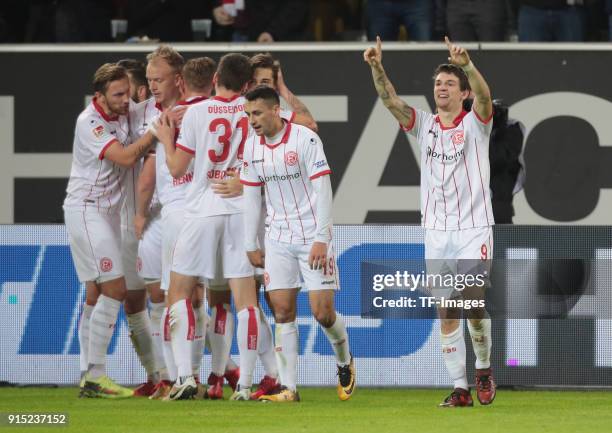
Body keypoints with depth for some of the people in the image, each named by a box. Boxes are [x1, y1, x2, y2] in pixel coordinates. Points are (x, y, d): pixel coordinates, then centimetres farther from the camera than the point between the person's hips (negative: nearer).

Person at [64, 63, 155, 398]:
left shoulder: (123, 114, 6)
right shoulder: (89, 123, -17)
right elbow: (125, 157, -24)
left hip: (107, 211, 9)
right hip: (86, 210, -9)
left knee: (96, 293, 8)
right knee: (114, 289, -14)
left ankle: (88, 377, 11)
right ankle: (95, 377, -15)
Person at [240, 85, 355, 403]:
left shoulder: (305, 139, -13)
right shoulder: (252, 146, 4)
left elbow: (322, 191, -14)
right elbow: (251, 197, 11)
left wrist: (321, 239, -18)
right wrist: (251, 245, 9)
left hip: (313, 236, -5)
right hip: (279, 239, 5)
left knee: (323, 312, -7)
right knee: (282, 312, -4)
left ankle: (345, 363, 22)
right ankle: (288, 387, -3)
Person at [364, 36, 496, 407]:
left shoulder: (475, 123, -2)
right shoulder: (425, 125, 8)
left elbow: (484, 97, -23)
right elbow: (391, 101, -5)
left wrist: (467, 63, -42)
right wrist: (377, 67, -23)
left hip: (474, 228, -4)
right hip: (436, 232, 4)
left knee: (473, 303, -14)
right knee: (446, 314, 1)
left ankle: (484, 367, 11)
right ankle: (460, 388, 6)